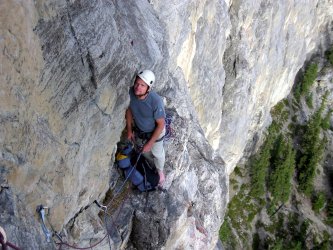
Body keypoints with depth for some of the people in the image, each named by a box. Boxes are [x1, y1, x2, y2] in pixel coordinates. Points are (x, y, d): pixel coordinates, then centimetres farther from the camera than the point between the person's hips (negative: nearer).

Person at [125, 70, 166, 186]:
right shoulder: (130, 93, -29)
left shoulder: (156, 101, -41)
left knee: (157, 153, 25)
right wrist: (129, 129, 0)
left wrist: (150, 143, -21)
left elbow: (161, 124, -27)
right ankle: (152, 162, 66)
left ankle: (160, 171, 57)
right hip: (139, 130, 4)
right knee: (144, 151, 31)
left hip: (154, 132, -4)